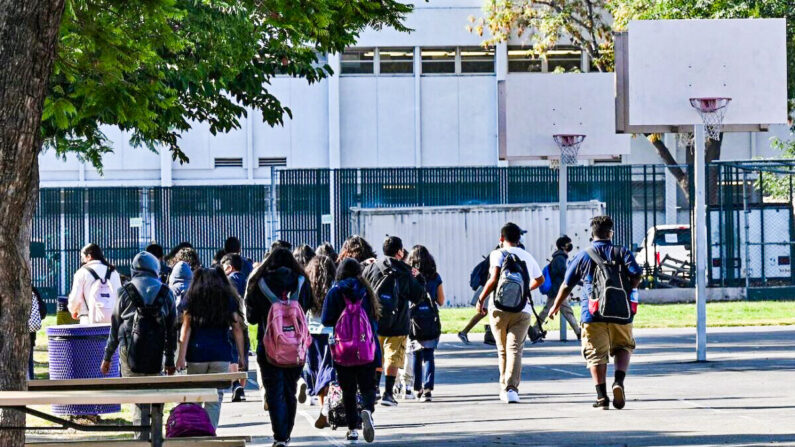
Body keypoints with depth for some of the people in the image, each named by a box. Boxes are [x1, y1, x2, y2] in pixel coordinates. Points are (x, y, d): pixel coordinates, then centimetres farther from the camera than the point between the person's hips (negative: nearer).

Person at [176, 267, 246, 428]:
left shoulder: (192, 298, 6)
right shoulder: (229, 298, 8)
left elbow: (186, 328, -2)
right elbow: (237, 329, 5)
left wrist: (181, 356, -6)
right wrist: (241, 357, 9)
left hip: (196, 354, 0)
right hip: (221, 354, 0)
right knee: (215, 399, -1)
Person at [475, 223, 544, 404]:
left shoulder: (498, 254, 1)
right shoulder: (527, 256, 15)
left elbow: (494, 279, -14)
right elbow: (540, 279, 31)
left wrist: (481, 299, -6)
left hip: (499, 309, -1)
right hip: (522, 310, 2)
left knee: (503, 350, 13)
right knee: (515, 349, -7)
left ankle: (504, 388, 21)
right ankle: (511, 388, -24)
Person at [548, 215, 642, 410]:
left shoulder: (583, 256, 8)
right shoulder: (623, 253, 6)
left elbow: (567, 285, 13)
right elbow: (636, 276, -8)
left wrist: (556, 306, 27)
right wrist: (626, 291, 9)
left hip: (593, 314, -1)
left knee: (596, 355, 2)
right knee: (623, 347, 18)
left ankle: (602, 396, -6)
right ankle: (619, 381, -6)